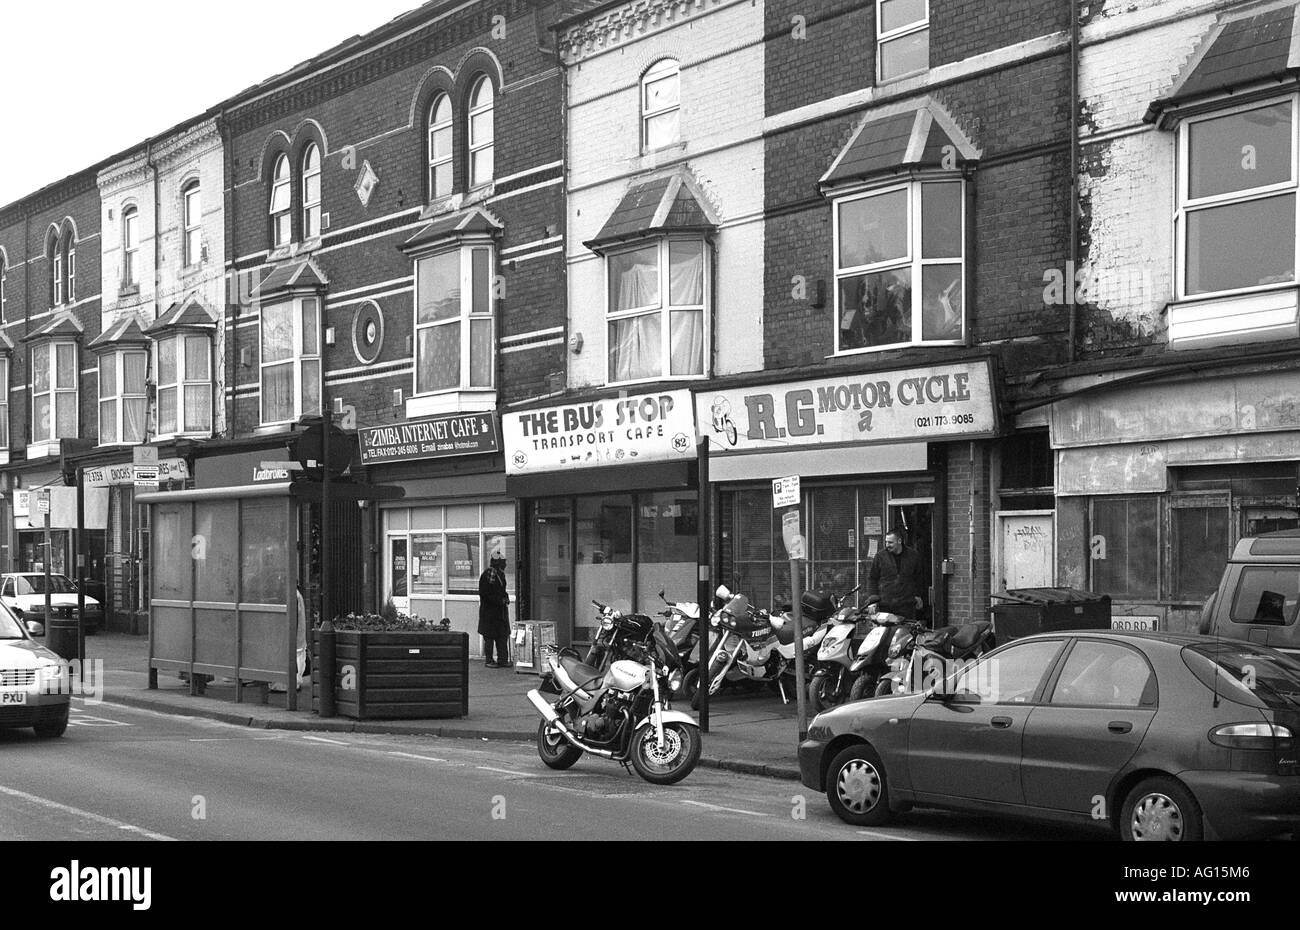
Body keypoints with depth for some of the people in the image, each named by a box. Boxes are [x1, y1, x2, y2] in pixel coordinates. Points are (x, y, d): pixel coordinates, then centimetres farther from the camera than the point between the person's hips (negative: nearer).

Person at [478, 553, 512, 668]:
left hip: (501, 610, 7)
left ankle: (503, 660, 9)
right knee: (489, 637, 0)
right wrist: (500, 600, -18)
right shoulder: (486, 575, -12)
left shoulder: (500, 574, 13)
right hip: (489, 610, -7)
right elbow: (484, 594, -15)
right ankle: (489, 660, 7)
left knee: (503, 636, 5)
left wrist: (505, 598, 4)